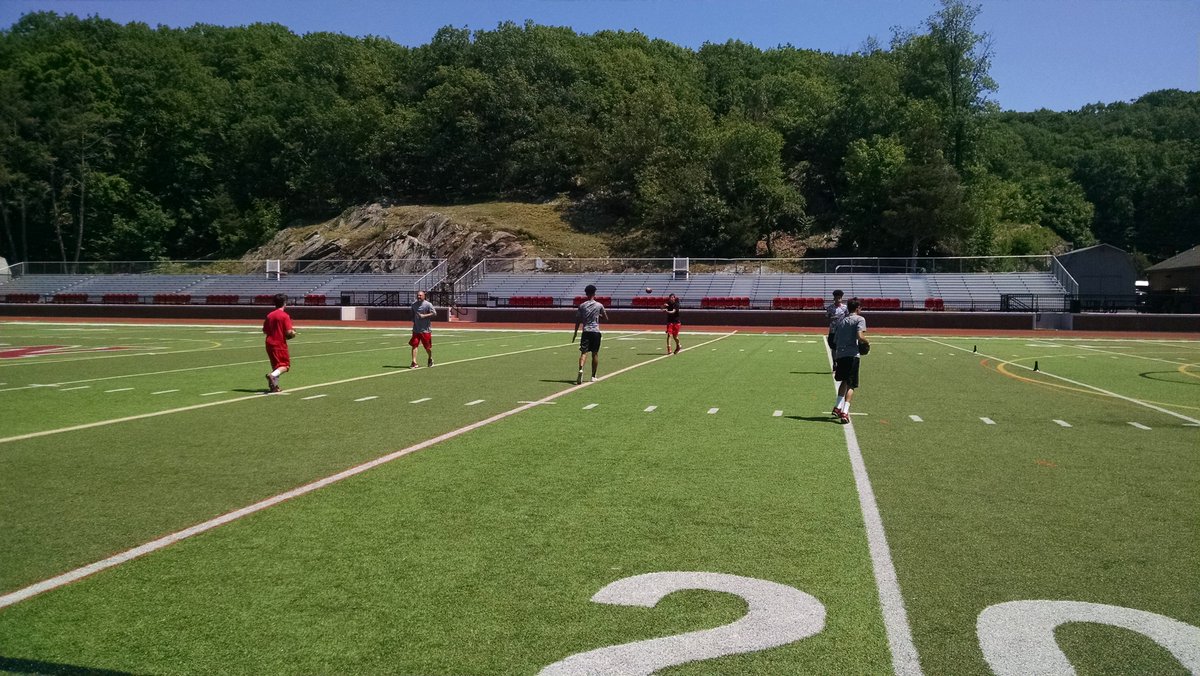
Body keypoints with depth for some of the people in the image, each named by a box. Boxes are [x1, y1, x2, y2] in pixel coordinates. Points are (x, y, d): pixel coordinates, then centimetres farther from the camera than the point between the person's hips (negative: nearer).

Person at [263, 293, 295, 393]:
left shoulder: (269, 315, 7)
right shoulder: (285, 316, -11)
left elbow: (264, 330, 11)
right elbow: (289, 332, -17)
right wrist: (293, 333, 3)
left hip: (269, 343, 7)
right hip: (280, 344, -6)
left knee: (276, 365, 18)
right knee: (285, 365, -2)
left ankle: (274, 386, 15)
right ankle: (272, 375, -28)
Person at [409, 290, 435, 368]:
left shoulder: (428, 304, -6)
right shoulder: (414, 305, 10)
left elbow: (434, 313, -12)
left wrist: (423, 316, -20)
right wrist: (413, 321, 7)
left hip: (425, 330, -4)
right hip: (416, 329, 4)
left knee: (428, 347, 6)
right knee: (414, 345, -7)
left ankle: (430, 359, 33)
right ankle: (414, 363, -8)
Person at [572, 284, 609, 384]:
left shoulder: (582, 305, 3)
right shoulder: (599, 305, 2)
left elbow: (578, 321, 4)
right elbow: (606, 318, 12)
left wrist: (575, 333, 12)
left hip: (586, 331, 0)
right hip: (596, 332, 0)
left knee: (583, 352, -7)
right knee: (595, 354, 10)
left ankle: (581, 369, -33)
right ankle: (593, 376, 16)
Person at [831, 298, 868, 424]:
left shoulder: (841, 320, 18)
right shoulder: (859, 319, 1)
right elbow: (860, 336, -16)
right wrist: (867, 342, 5)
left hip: (840, 354, 5)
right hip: (852, 354, -5)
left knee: (844, 381, 25)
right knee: (851, 385, -2)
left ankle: (838, 407, 22)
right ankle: (844, 411, -15)